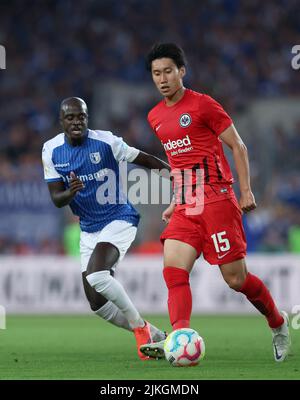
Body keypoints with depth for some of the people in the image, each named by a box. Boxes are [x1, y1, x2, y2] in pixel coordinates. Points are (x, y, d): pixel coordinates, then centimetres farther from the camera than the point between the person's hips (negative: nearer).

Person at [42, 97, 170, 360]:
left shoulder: (106, 142, -13)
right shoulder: (51, 150, -2)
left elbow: (144, 159, -2)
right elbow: (56, 199, -3)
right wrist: (70, 192, -26)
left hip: (118, 220, -6)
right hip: (88, 229, 6)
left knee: (96, 275, -30)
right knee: (97, 304, 3)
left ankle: (140, 327, -10)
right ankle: (154, 337, 20)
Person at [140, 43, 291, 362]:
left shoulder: (202, 105, -5)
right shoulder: (155, 117, 15)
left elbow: (238, 147, -2)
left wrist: (246, 190, -9)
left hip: (217, 200, -6)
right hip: (185, 207, 6)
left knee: (235, 279, -3)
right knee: (173, 271, -15)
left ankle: (278, 324, 21)